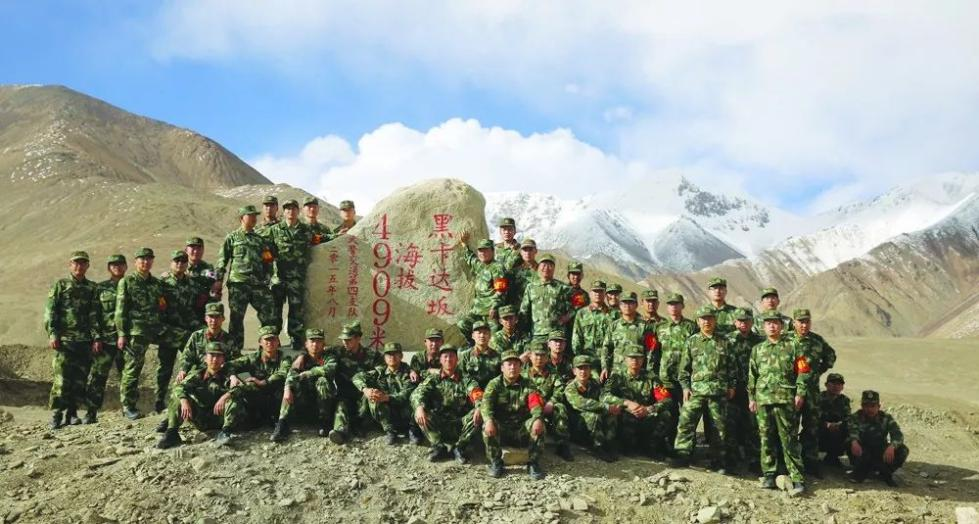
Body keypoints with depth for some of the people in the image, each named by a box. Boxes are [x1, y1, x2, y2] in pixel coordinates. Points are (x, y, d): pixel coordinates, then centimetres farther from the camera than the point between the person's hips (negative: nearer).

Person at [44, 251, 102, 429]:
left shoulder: (92, 288, 15)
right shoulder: (60, 285, 8)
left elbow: (95, 315, 11)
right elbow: (50, 311, 2)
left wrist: (97, 337, 1)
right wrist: (52, 334, -9)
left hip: (85, 340, 3)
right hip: (64, 339, -3)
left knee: (80, 379, 2)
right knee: (62, 379, -10)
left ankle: (72, 413, 12)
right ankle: (56, 415, -7)